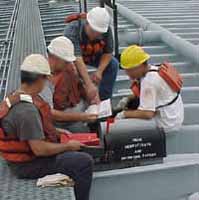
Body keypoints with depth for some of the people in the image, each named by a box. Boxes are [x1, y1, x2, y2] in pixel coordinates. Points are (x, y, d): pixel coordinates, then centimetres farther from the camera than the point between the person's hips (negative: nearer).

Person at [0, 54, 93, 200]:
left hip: (26, 151, 10)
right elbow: (40, 149, -30)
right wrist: (68, 146, -15)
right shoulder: (27, 110, -31)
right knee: (84, 162, -14)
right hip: (28, 165, -10)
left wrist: (56, 132, 11)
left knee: (76, 150, 22)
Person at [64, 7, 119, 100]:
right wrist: (89, 86, -56)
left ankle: (104, 99, -3)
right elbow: (78, 60, -49)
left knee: (113, 64, -17)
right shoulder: (72, 30, -41)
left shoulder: (106, 30, -29)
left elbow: (108, 52, -17)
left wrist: (99, 71, -34)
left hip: (92, 55, 3)